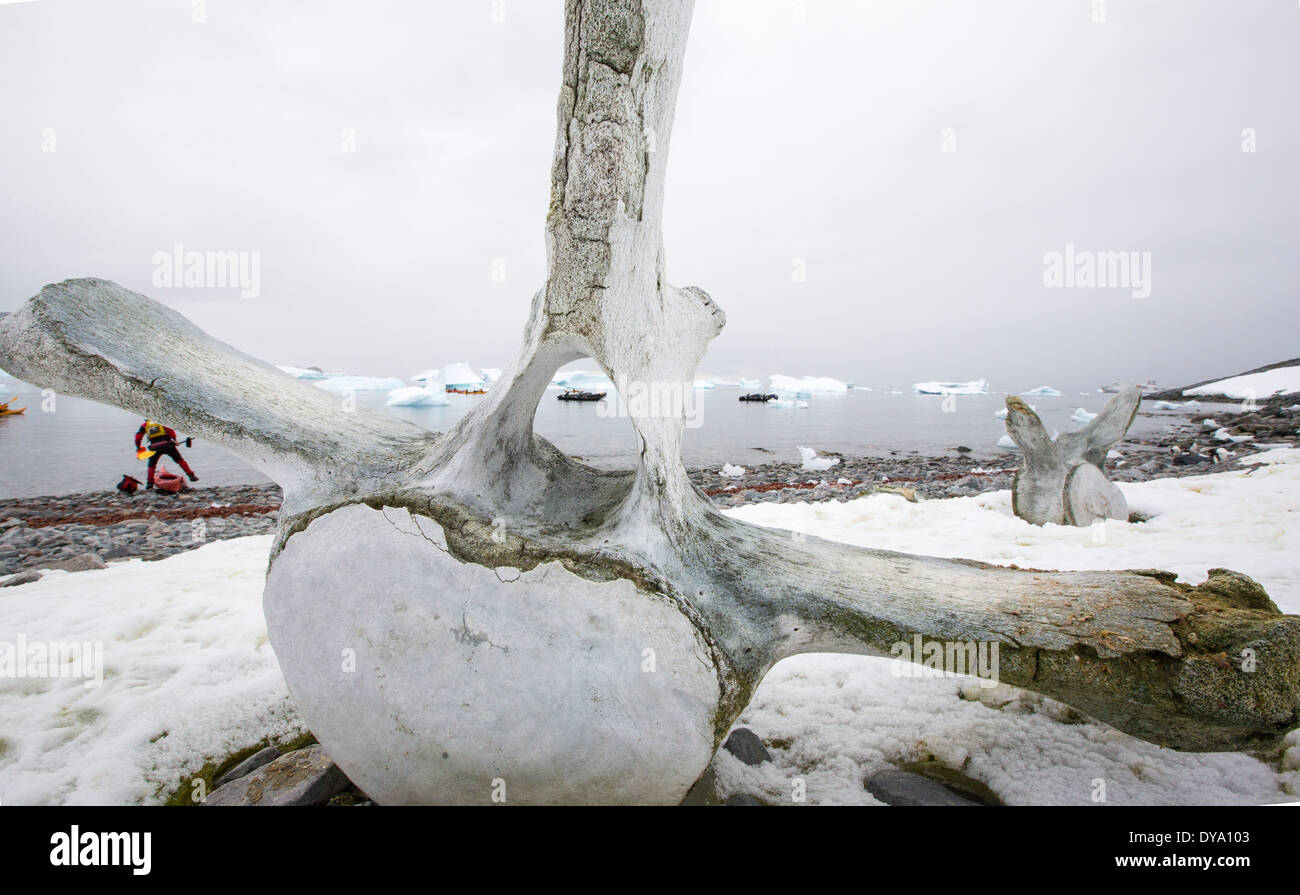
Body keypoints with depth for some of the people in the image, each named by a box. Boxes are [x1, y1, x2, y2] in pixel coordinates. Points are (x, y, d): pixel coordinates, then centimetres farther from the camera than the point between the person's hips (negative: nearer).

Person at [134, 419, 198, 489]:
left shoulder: (144, 425, 21)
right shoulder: (159, 424, 23)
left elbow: (138, 436, 12)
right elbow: (171, 431, 9)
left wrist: (138, 448, 18)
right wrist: (174, 440, 9)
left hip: (155, 447, -1)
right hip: (168, 445, 1)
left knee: (151, 465, 16)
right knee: (179, 460, 10)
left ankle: (150, 483, 11)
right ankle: (191, 475, 4)